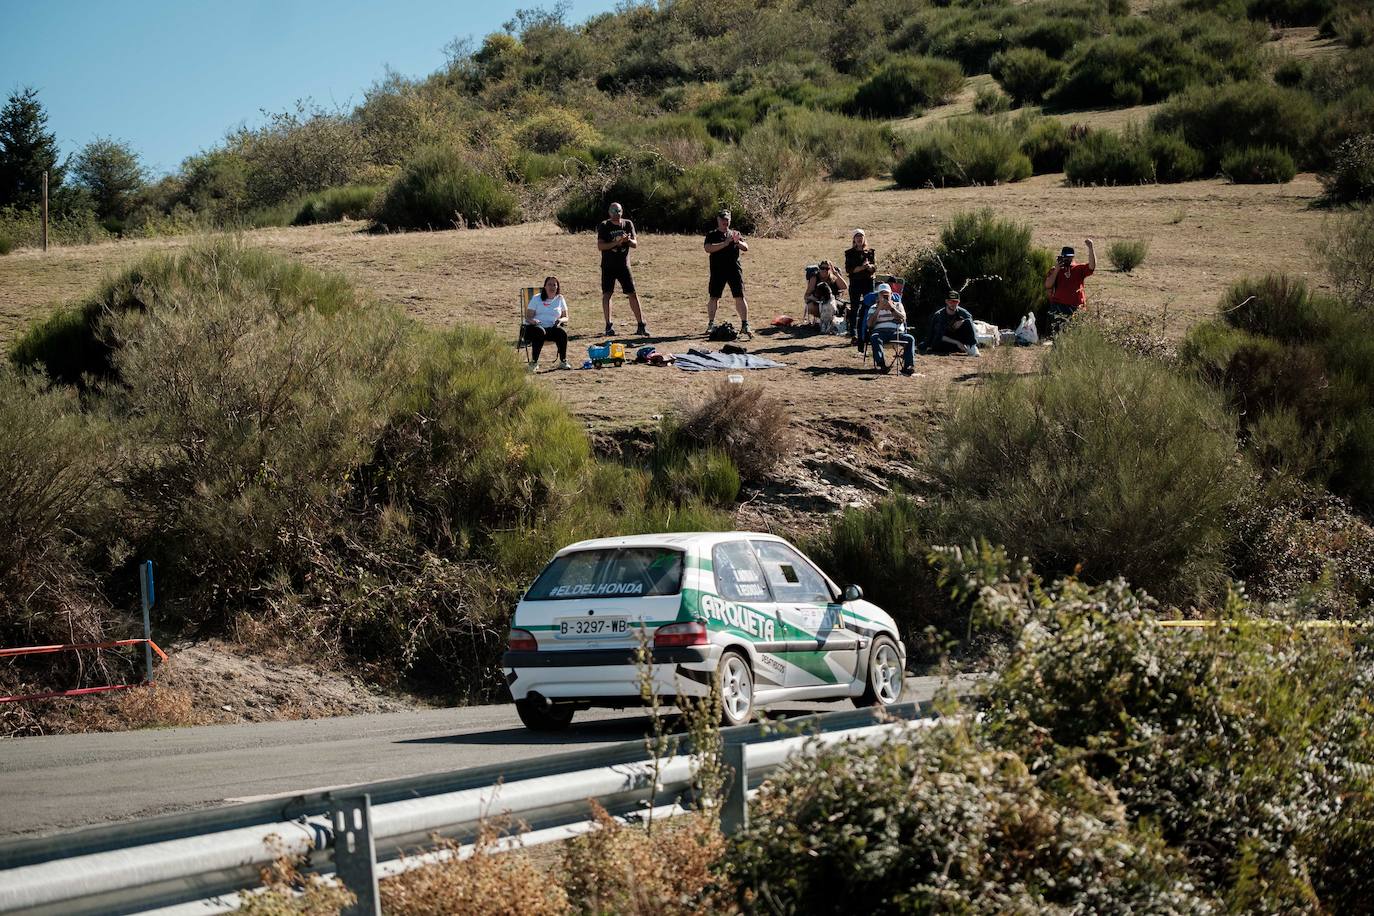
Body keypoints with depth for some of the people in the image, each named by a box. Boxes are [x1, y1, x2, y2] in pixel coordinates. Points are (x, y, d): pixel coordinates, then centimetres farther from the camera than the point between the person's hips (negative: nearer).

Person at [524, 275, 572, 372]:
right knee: (540, 332, -39)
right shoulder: (537, 298, 9)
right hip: (537, 326, -2)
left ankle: (563, 361, -20)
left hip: (552, 327, 2)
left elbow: (566, 318, 15)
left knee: (562, 332, -32)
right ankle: (534, 362, -33)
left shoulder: (560, 299, 16)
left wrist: (560, 320, -10)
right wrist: (532, 320, -22)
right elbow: (528, 317, 3)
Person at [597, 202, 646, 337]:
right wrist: (616, 243, -24)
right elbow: (600, 245, -12)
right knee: (607, 294, -5)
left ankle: (640, 325, 3)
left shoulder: (628, 224, 5)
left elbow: (635, 244, 4)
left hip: (624, 265, 2)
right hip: (608, 266, -2)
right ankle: (609, 326, 0)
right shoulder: (604, 226, -3)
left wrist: (628, 240, -18)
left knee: (633, 294, 0)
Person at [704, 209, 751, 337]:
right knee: (714, 297, 1)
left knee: (740, 297, -4)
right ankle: (711, 324, 11)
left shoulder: (735, 233, 14)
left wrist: (738, 242, -15)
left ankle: (745, 324, -2)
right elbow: (708, 248, -13)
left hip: (735, 270, 1)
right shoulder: (712, 235, 5)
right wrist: (725, 243, -18)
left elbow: (746, 248, 6)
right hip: (717, 270, -1)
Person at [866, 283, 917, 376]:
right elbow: (870, 324, 2)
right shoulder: (874, 308, 20)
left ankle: (908, 366, -38)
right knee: (875, 339, -37)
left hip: (897, 333, 1)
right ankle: (882, 365, -49)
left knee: (910, 339, -29)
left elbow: (903, 318, 3)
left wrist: (891, 308, -8)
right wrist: (879, 309, -3)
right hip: (880, 332, -1)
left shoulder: (897, 305, 22)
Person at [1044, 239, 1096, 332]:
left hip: (1076, 309, 1)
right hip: (1059, 308, -1)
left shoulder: (1079, 269, 7)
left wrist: (1090, 248, -17)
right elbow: (1048, 285, -4)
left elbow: (1092, 266, -9)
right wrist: (1056, 270, -9)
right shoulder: (1054, 270, 7)